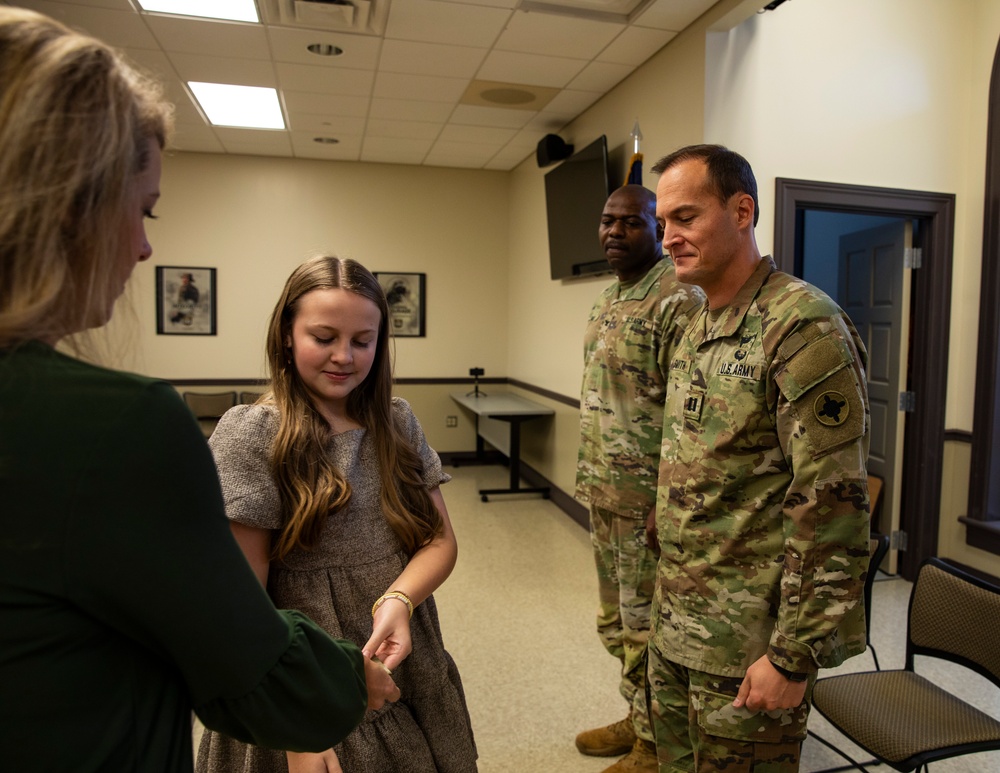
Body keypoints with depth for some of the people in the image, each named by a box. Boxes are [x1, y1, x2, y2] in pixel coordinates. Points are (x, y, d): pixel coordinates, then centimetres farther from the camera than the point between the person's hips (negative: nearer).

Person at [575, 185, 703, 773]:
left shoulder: (679, 301, -15)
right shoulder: (608, 302, 14)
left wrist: (668, 503, -22)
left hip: (647, 501, -9)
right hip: (607, 497, 9)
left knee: (647, 628, 6)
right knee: (618, 622, 20)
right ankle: (638, 720, 40)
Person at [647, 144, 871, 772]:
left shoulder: (804, 326, -19)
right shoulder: (698, 330, 8)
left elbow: (833, 508, -21)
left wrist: (794, 657, -18)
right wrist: (671, 591, 16)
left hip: (749, 641, -7)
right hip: (676, 625, 8)